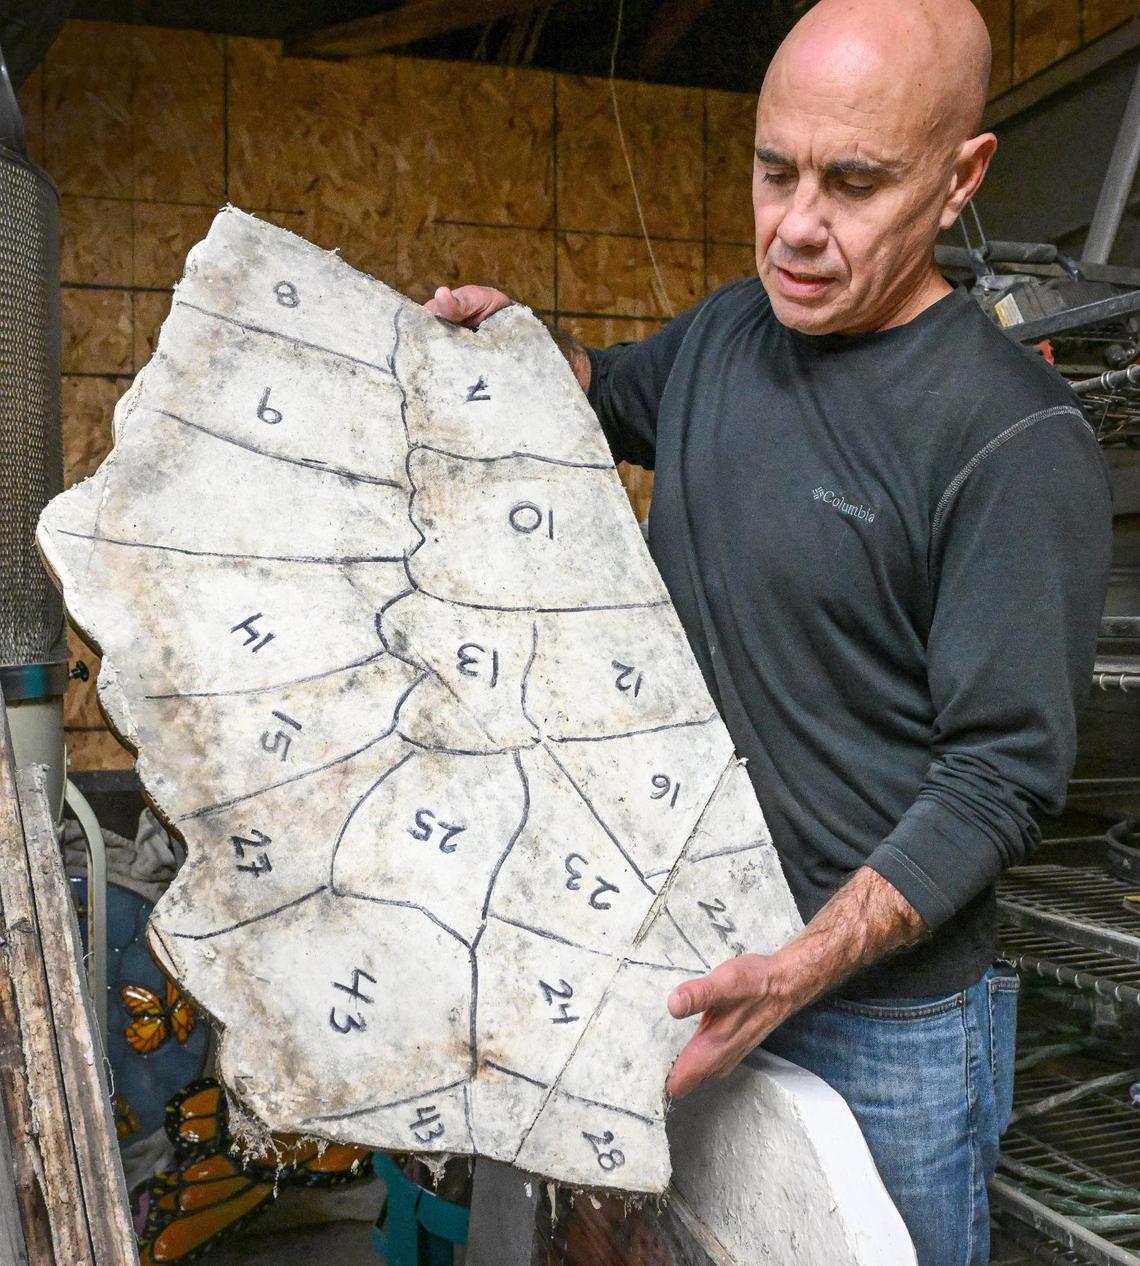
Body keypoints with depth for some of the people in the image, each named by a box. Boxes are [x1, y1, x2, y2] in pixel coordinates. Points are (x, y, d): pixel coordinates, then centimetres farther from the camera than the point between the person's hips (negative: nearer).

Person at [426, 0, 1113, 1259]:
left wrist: (809, 965, -29)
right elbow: (619, 396, 24)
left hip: (885, 1014, -6)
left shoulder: (1018, 444, -20)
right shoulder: (727, 331, 1)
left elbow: (1000, 775, -19)